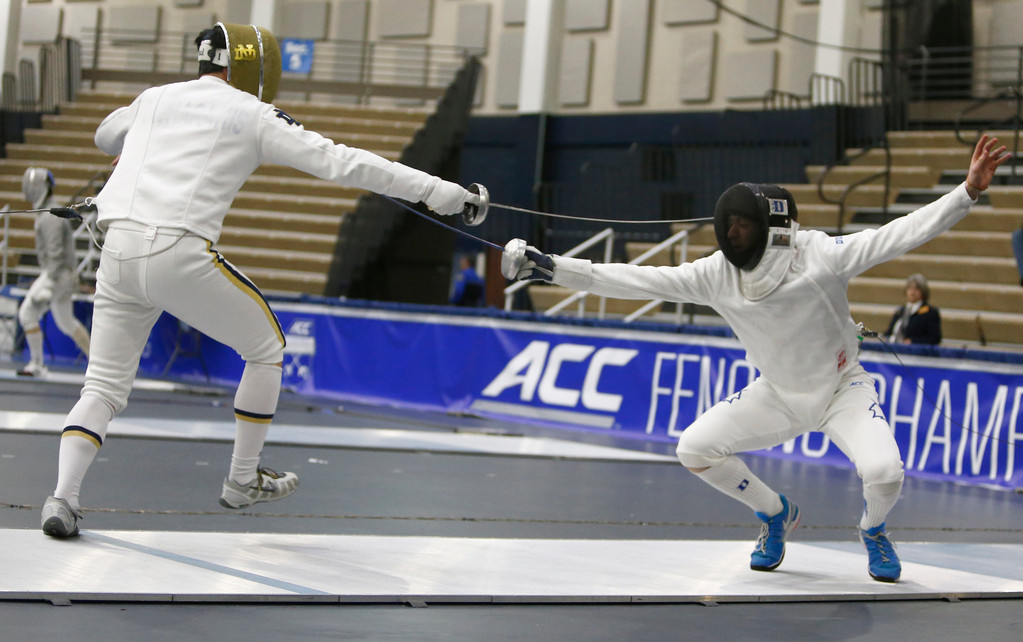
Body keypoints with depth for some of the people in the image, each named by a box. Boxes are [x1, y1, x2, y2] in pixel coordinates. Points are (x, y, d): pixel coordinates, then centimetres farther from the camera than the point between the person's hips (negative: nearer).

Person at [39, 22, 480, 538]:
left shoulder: (157, 98, 21)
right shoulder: (250, 115, 7)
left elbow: (105, 138, 43)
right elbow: (342, 162, 2)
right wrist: (431, 189, 2)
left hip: (119, 252, 5)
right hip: (180, 255, -5)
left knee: (105, 389, 13)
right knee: (266, 348, 18)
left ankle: (62, 499, -9)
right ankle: (242, 481, 24)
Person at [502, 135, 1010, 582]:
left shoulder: (820, 255, -27)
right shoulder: (716, 274, -17)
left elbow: (900, 234, -32)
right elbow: (636, 281, -20)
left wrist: (968, 191, -43)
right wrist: (552, 268, -27)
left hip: (842, 388, -4)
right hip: (778, 394, 4)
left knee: (883, 472, -29)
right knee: (694, 449, -8)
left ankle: (872, 530, 11)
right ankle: (775, 515, 19)